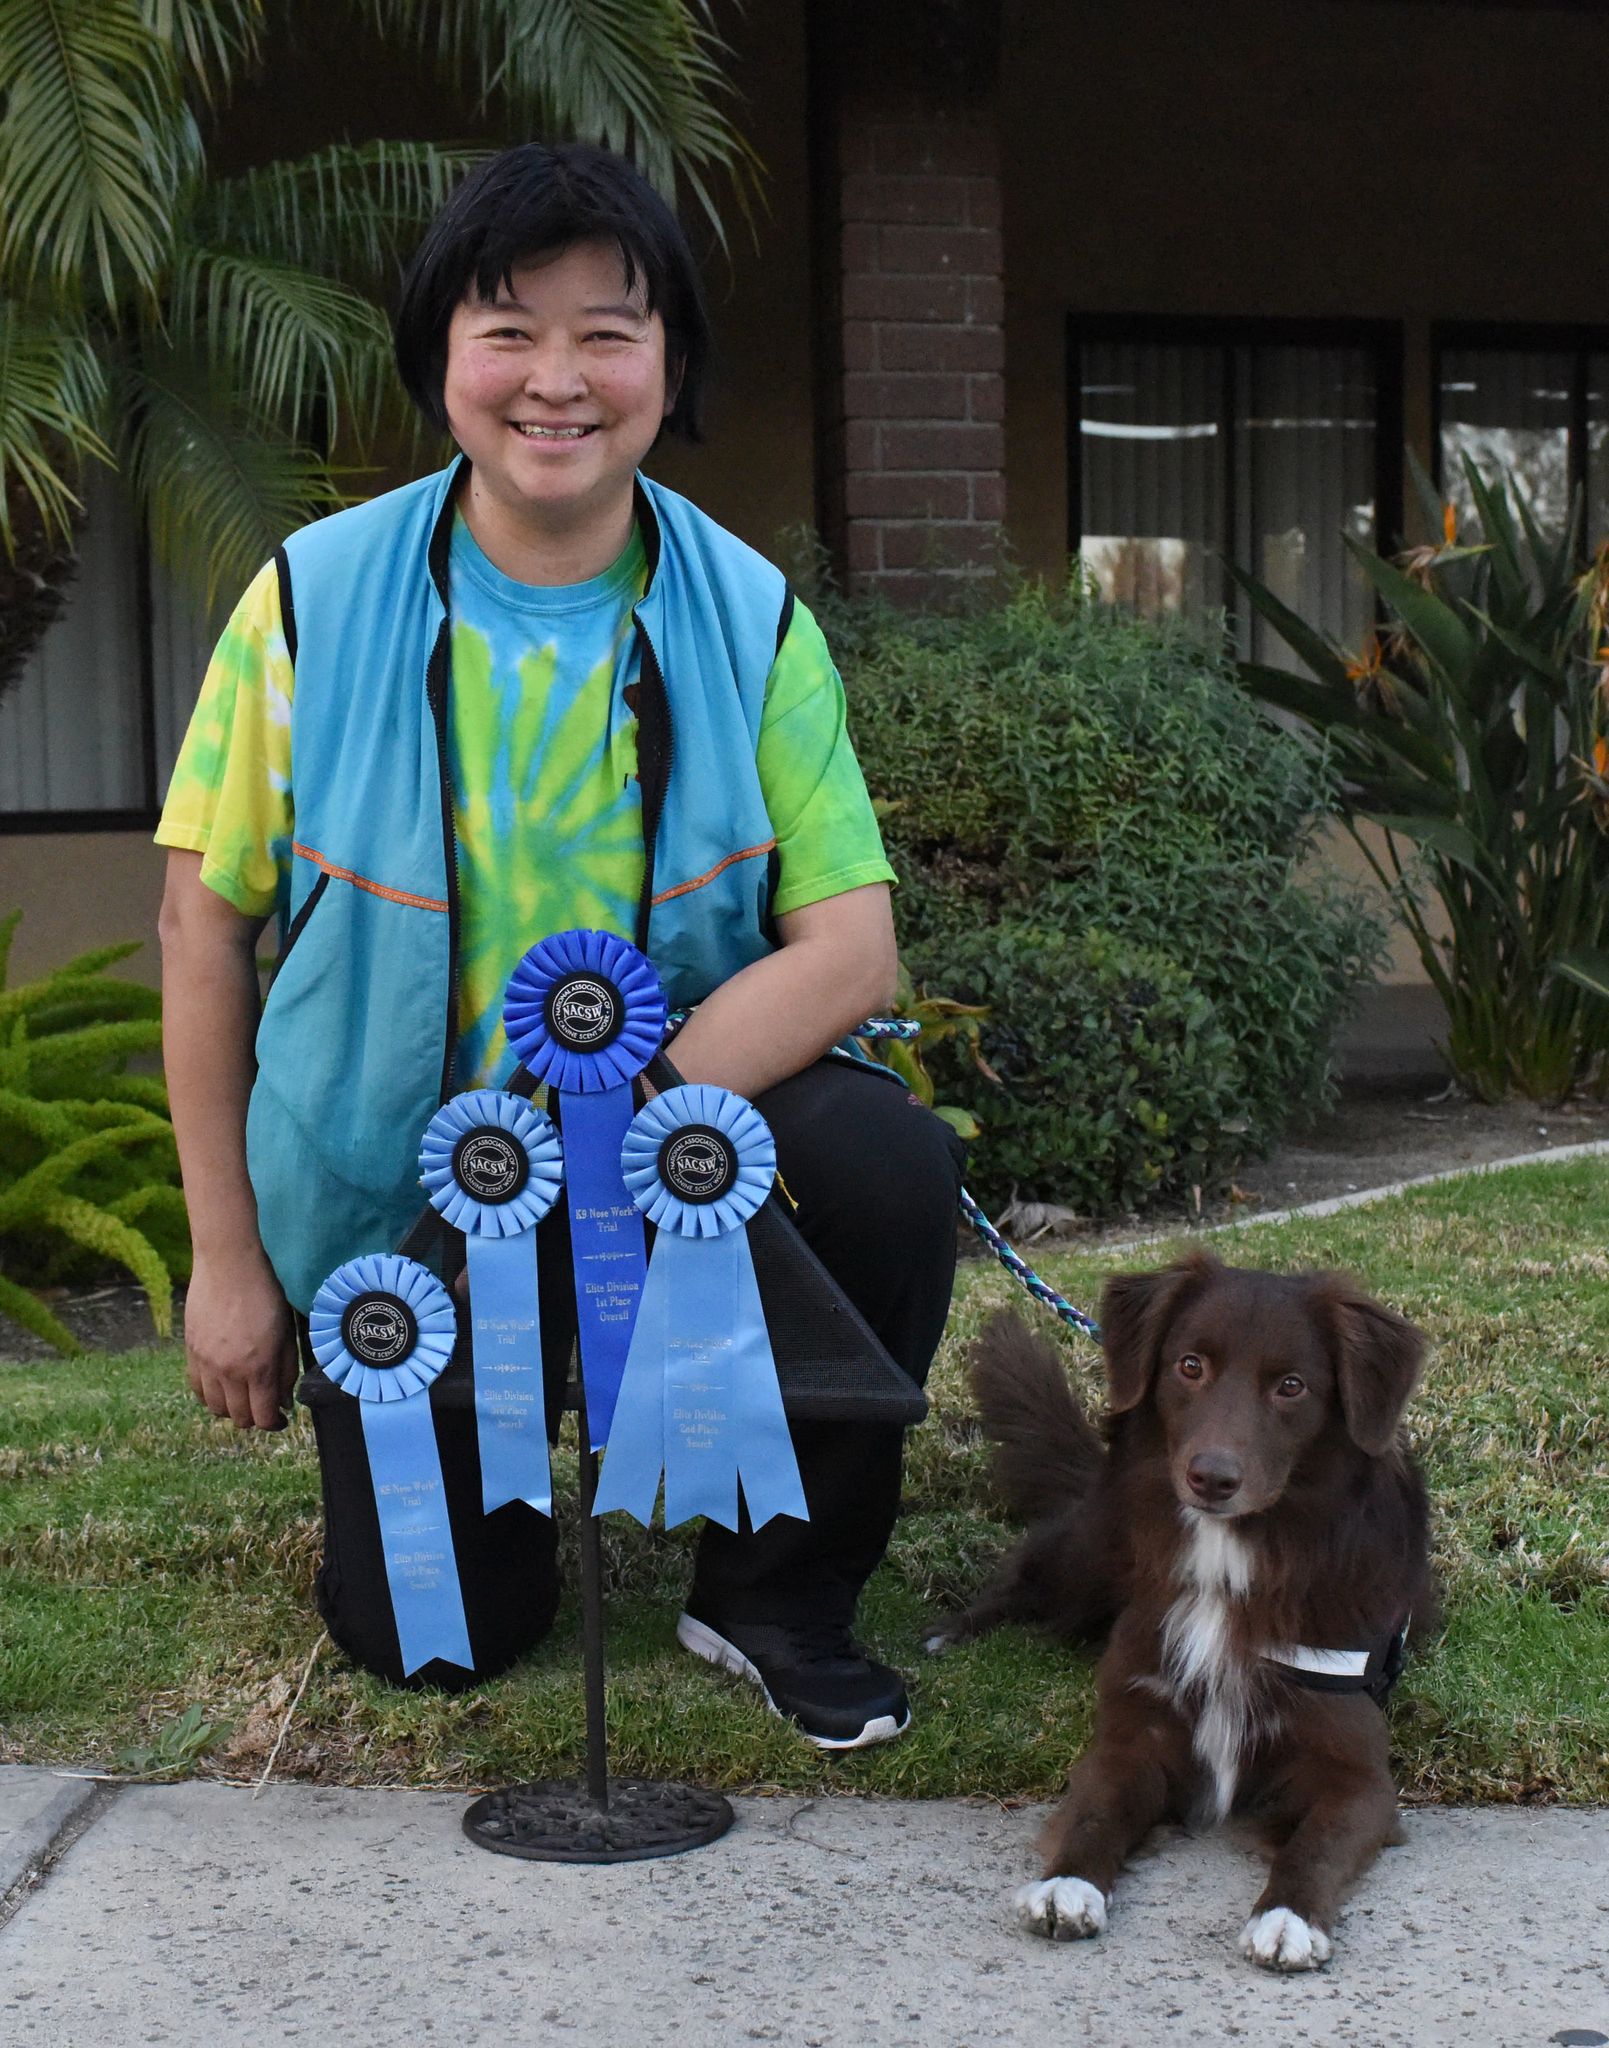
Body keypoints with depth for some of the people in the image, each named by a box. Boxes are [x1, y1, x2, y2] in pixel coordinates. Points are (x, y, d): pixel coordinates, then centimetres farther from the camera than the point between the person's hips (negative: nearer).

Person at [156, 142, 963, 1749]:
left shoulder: (749, 621, -10)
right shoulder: (317, 600, -12)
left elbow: (849, 951, -15)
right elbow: (206, 926, -5)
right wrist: (227, 1258, -4)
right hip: (389, 1183, 0)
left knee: (886, 1160, -30)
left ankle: (773, 1589, -6)